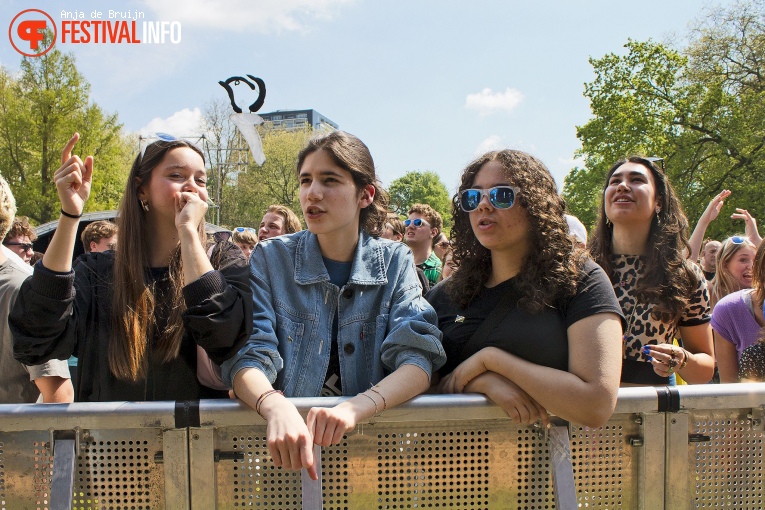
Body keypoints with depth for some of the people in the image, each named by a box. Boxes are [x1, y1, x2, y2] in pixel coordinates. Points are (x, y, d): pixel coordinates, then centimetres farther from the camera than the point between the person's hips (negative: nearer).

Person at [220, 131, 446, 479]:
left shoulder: (395, 262, 1)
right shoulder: (270, 259, 1)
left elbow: (419, 359, -10)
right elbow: (249, 356, -9)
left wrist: (355, 408, -28)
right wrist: (276, 407, -30)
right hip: (289, 450, 1)